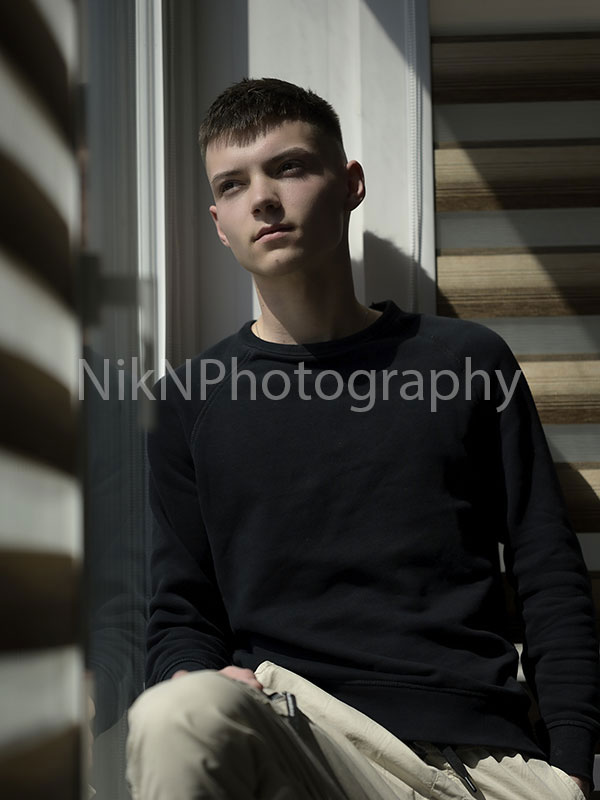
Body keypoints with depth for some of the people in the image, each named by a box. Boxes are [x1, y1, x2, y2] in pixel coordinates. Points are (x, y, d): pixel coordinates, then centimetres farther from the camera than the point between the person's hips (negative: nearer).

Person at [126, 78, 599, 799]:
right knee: (178, 715, -32)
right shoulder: (193, 398, 14)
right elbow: (179, 612, 12)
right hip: (286, 732, 1)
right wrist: (201, 688, -12)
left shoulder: (467, 361, 12)